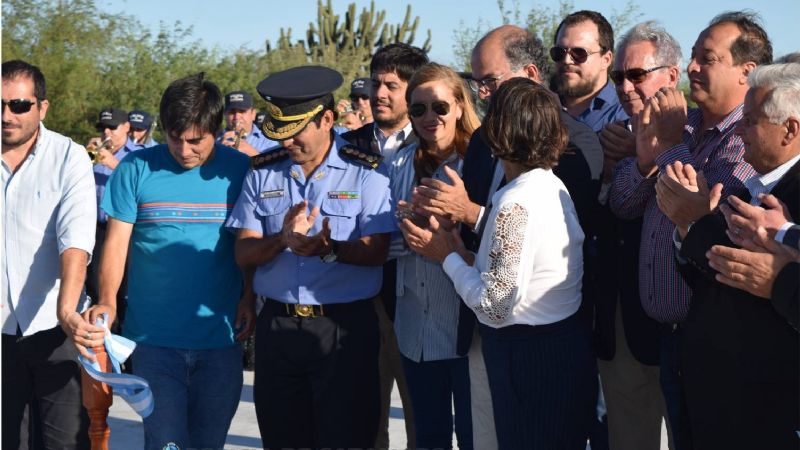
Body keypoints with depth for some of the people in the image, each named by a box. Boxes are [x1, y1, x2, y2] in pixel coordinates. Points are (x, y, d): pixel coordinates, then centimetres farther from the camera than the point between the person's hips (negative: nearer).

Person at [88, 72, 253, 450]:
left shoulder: (239, 170, 1)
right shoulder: (137, 169, -1)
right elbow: (116, 241, -1)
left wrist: (250, 298, -4)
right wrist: (106, 301, -15)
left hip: (221, 337, 1)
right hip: (155, 336, -1)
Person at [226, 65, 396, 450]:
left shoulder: (365, 171, -3)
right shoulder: (262, 172, 7)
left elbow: (376, 251, -10)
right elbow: (243, 254, 2)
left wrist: (329, 249, -29)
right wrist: (282, 238, -18)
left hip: (344, 329, -4)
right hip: (276, 326, 4)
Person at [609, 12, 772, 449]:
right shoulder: (679, 124, 8)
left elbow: (702, 213, -27)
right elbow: (621, 205, 7)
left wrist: (671, 146, -13)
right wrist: (645, 154, -12)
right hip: (668, 331, 7)